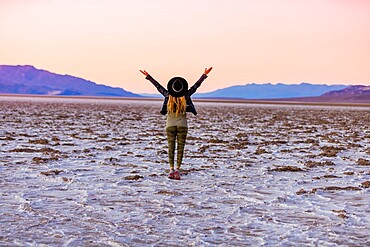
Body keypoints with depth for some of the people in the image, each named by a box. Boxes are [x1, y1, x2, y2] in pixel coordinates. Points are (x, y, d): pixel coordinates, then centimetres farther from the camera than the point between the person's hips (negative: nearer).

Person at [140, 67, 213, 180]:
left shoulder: (168, 95, -6)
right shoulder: (186, 96, -7)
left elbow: (158, 86, 3)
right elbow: (196, 85, 0)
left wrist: (148, 76, 12)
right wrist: (204, 75, 9)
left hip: (170, 125, 1)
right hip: (182, 125, -1)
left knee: (171, 147, 4)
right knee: (180, 148, 1)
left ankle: (172, 169, -5)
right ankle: (177, 170, -6)